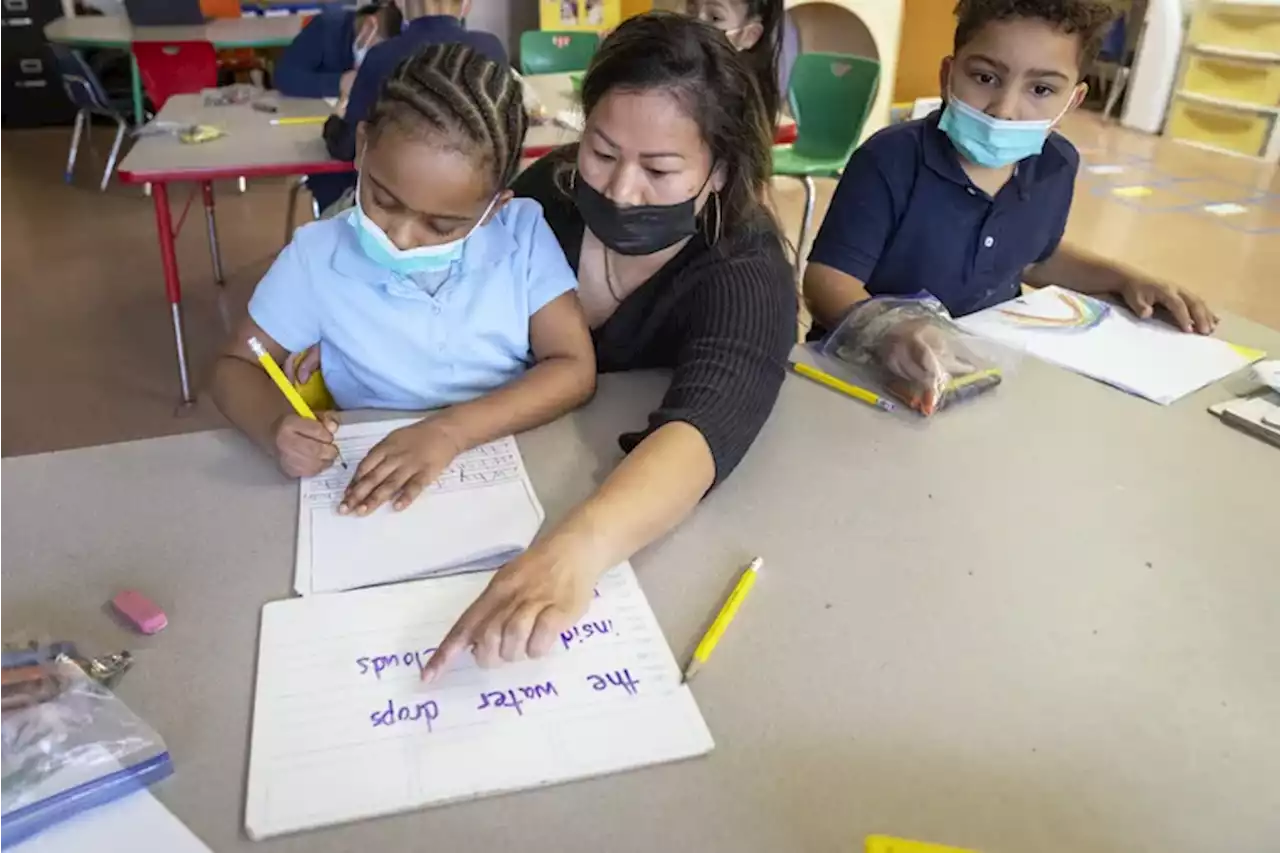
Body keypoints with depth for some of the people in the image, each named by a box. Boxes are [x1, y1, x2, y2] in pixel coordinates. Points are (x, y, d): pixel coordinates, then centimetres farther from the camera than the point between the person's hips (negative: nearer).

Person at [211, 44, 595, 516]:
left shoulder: (524, 234, -9)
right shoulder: (318, 255, -6)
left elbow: (575, 369, -12)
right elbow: (236, 367, 3)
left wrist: (452, 430, -24)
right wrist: (276, 426, -18)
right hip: (370, 484, 0)